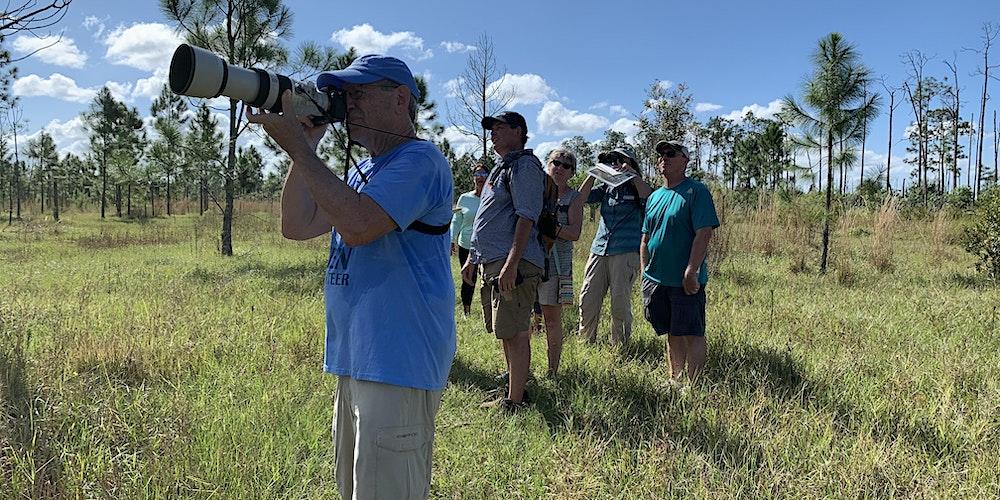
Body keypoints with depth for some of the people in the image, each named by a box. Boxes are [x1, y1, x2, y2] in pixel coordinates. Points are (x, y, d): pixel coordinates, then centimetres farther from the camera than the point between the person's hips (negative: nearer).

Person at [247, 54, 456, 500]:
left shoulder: (419, 161, -13)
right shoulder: (364, 172, 18)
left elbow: (358, 225, -27)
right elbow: (297, 225, 12)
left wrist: (298, 146, -20)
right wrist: (307, 147, 3)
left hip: (397, 367, -10)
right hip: (354, 361, 10)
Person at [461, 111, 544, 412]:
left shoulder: (524, 164, -7)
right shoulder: (502, 168, 24)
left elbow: (526, 217, -18)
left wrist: (511, 264, -25)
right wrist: (473, 259, 25)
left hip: (513, 263, -10)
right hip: (491, 263, 10)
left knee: (514, 333, -6)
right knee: (507, 332, 15)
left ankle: (515, 401, 0)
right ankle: (515, 389, 26)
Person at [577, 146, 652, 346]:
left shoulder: (637, 188, 6)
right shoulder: (606, 188, 18)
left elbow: (649, 197, -17)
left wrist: (631, 173, -15)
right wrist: (594, 174, 2)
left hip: (626, 253, -4)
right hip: (599, 250, 4)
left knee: (620, 301, -4)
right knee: (588, 298, 1)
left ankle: (619, 345, 8)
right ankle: (586, 342, 13)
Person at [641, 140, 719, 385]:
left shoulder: (696, 191, -9)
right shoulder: (654, 196, 14)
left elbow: (704, 233, -16)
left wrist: (691, 272, -21)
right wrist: (645, 273, 12)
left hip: (686, 281, -7)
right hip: (655, 279, 7)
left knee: (691, 334, 0)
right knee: (672, 333, 16)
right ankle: (674, 380, 27)